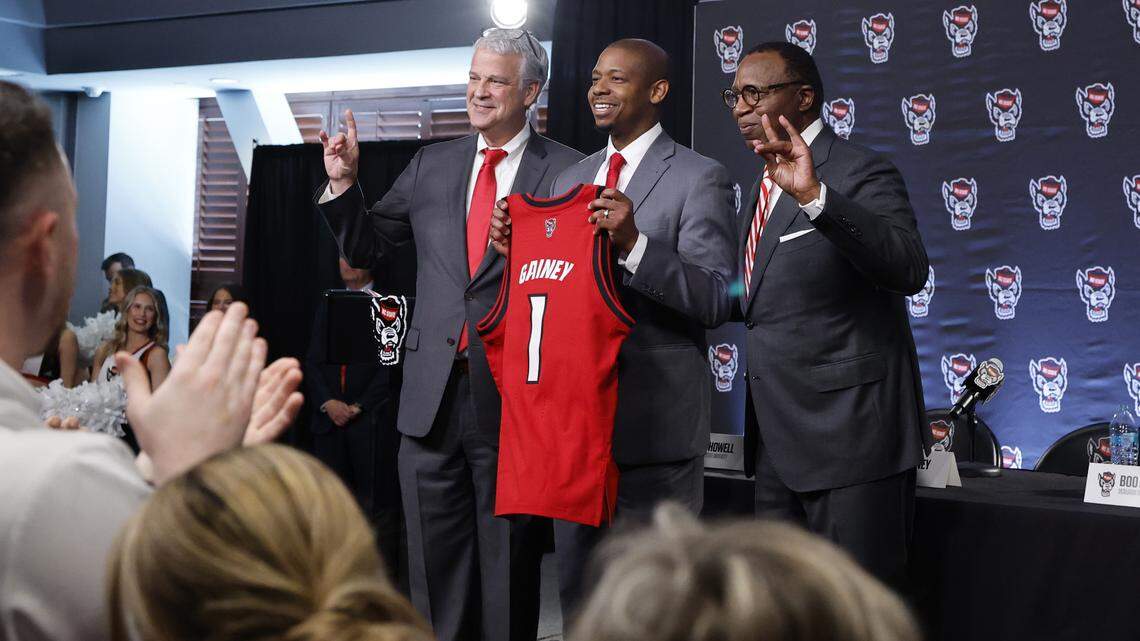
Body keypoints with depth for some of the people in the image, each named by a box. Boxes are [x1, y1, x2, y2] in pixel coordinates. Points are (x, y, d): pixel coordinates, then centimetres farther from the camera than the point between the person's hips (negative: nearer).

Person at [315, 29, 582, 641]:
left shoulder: (566, 172, -2)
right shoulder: (431, 165, 11)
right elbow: (364, 246, 16)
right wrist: (343, 182, 2)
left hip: (510, 394, -4)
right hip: (433, 391, 4)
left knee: (507, 554, 8)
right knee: (435, 557, 12)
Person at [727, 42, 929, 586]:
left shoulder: (861, 174, -12)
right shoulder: (768, 184, 16)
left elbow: (909, 269, -30)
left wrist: (815, 196, -39)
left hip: (848, 437, -9)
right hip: (778, 440, 9)